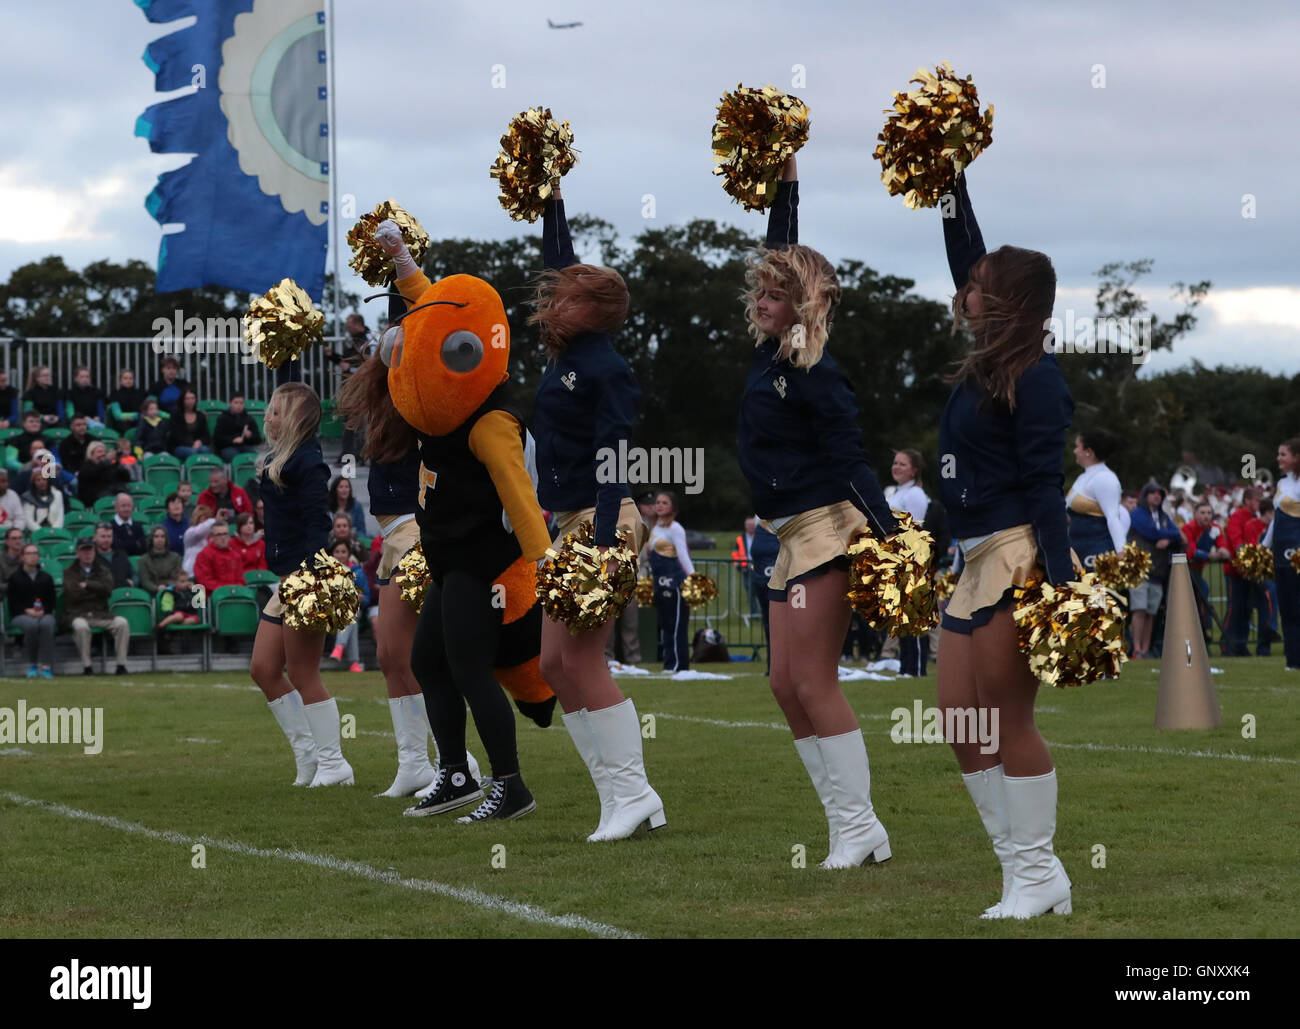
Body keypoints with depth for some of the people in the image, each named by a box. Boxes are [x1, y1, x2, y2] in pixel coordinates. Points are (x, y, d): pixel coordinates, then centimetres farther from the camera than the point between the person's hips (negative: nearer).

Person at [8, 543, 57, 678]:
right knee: (32, 624, -39)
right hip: (20, 615, -2)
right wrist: (27, 611, -14)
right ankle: (32, 664, -25)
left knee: (46, 624, -36)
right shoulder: (14, 578, 11)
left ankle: (45, 666, -38)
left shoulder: (46, 578, 19)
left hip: (44, 614, 2)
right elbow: (12, 601, 2)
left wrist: (42, 611, -9)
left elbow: (52, 601, 12)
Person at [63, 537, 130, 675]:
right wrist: (96, 589, 1)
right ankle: (86, 667, -29)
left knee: (122, 623, -24)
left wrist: (86, 585, -4)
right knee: (81, 626, -38)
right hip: (77, 614, -3)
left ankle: (121, 665, -23)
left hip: (100, 614, 3)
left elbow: (108, 589, -3)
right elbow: (74, 595, -7)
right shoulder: (69, 572, 10)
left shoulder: (104, 570, 18)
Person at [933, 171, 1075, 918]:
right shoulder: (987, 364, 12)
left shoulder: (1035, 379, -11)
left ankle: (1037, 874, 1)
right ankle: (1027, 869, 10)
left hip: (1020, 558, -9)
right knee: (960, 721, 7)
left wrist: (1061, 577, -23)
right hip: (979, 562, 9)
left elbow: (1046, 485, -17)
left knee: (1008, 718, -6)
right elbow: (966, 255, 23)